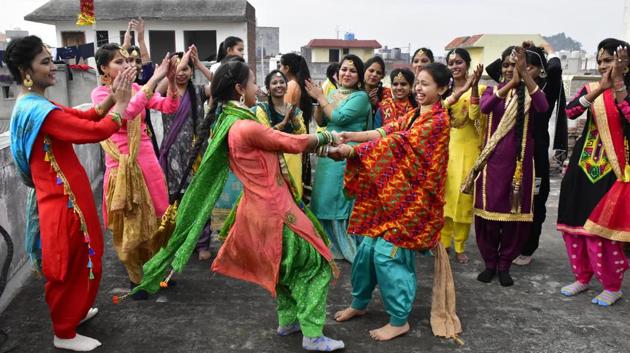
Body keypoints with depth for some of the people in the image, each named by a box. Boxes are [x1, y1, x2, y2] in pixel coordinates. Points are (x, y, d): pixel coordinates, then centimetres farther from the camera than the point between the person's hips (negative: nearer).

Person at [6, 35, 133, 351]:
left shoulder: (32, 106, 10)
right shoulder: (39, 111, -23)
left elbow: (83, 117, 9)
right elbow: (95, 131, -27)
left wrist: (111, 99, -3)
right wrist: (120, 106, -13)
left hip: (64, 195, 10)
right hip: (63, 200, -10)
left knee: (78, 260, 24)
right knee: (71, 264, 4)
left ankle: (73, 312, 42)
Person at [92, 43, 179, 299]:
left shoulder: (136, 88, 6)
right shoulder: (99, 94, -7)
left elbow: (170, 107, -3)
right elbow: (127, 112, -27)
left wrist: (171, 80, -19)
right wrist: (154, 79, -28)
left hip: (148, 163, 4)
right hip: (122, 167, -4)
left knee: (154, 221, 14)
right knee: (130, 226, 8)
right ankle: (136, 278, 26)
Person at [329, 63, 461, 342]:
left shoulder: (438, 120, -14)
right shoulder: (413, 115, 14)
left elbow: (398, 143, -23)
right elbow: (386, 131, 0)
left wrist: (353, 150, -27)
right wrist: (351, 136, -15)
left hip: (411, 197, -8)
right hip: (392, 192, 8)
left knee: (387, 253, -7)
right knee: (368, 247, 10)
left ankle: (399, 320, 11)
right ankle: (359, 304, 29)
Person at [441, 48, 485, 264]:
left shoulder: (479, 89, -1)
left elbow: (475, 116, -14)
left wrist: (474, 87, -21)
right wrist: (461, 91, -20)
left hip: (468, 149, -3)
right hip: (446, 147, 3)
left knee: (464, 196, -1)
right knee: (444, 194, 4)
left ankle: (460, 246, 12)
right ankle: (443, 242, 17)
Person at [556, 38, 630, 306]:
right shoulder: (591, 89, 6)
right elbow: (570, 111, -13)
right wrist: (601, 88, -22)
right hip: (584, 165, 4)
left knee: (599, 227, -5)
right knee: (573, 223, 8)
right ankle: (582, 277, 26)